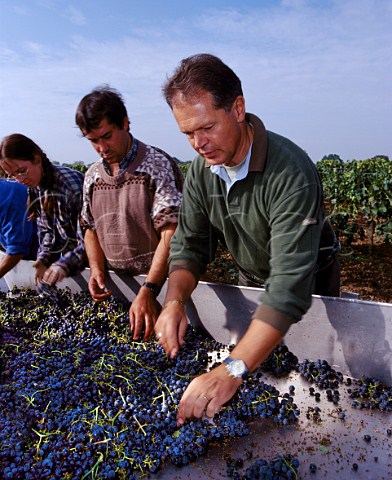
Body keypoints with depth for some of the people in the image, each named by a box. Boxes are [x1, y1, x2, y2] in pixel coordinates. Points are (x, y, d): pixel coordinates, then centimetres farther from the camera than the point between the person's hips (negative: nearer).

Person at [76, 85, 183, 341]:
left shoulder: (158, 165, -12)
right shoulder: (92, 176, 8)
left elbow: (170, 235, -20)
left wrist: (148, 291, -30)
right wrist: (97, 269, -1)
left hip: (158, 282, -4)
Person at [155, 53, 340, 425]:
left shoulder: (290, 172, -37)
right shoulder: (202, 168, -14)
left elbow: (291, 283, -43)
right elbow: (190, 244, -11)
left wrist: (233, 369, -50)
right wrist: (175, 300, -31)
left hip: (309, 287, -5)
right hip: (251, 281, 6)